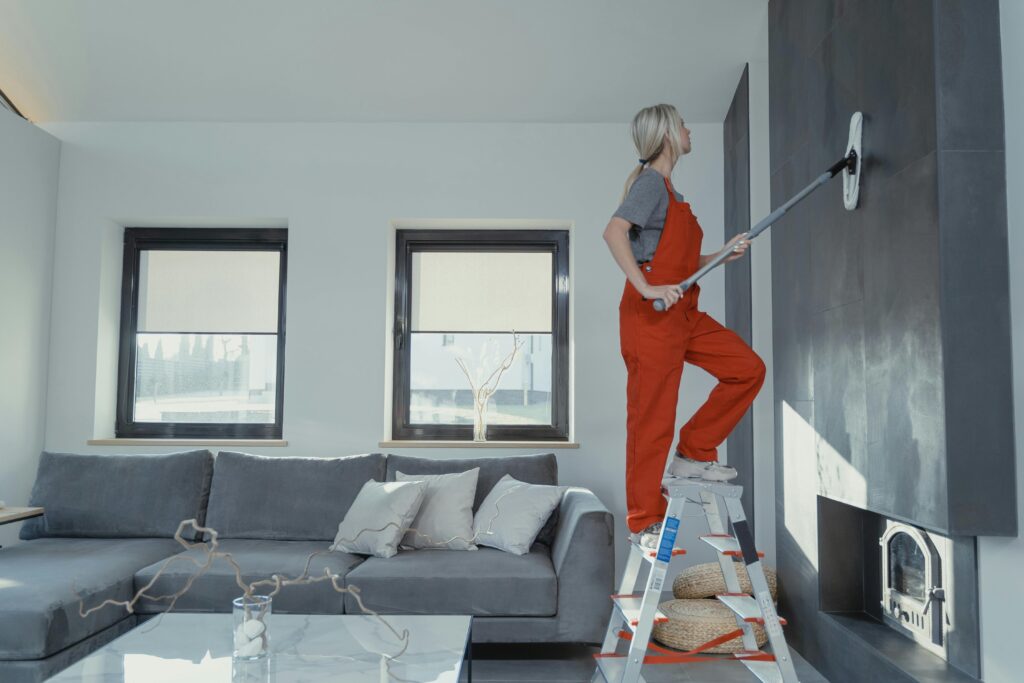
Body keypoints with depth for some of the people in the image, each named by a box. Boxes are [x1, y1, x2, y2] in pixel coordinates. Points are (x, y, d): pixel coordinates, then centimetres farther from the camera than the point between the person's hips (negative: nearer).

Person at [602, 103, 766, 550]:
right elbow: (614, 232, -24)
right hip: (651, 313, -9)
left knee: (748, 368, 5)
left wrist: (723, 254, 10)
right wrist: (644, 288, -27)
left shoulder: (668, 188, 21)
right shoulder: (651, 181, -7)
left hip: (684, 312, 9)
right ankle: (645, 522, 7)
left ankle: (694, 453, 13)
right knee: (652, 416, -4)